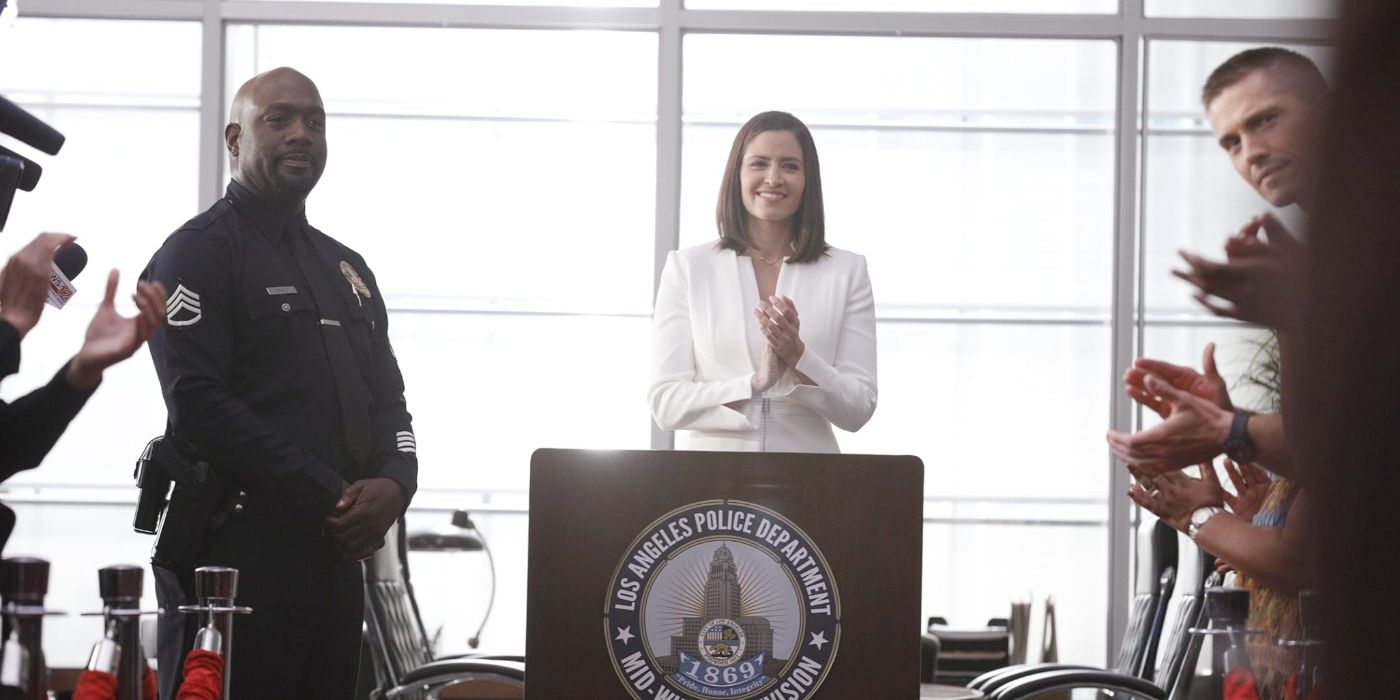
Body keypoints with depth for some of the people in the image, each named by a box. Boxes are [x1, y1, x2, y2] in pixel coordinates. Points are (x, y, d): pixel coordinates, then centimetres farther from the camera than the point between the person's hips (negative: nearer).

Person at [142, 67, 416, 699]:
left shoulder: (346, 267, 21)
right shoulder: (198, 254, -3)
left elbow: (387, 397, 20)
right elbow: (199, 404, -15)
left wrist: (395, 483, -3)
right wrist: (328, 499, -16)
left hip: (337, 554, 7)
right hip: (235, 549, -7)